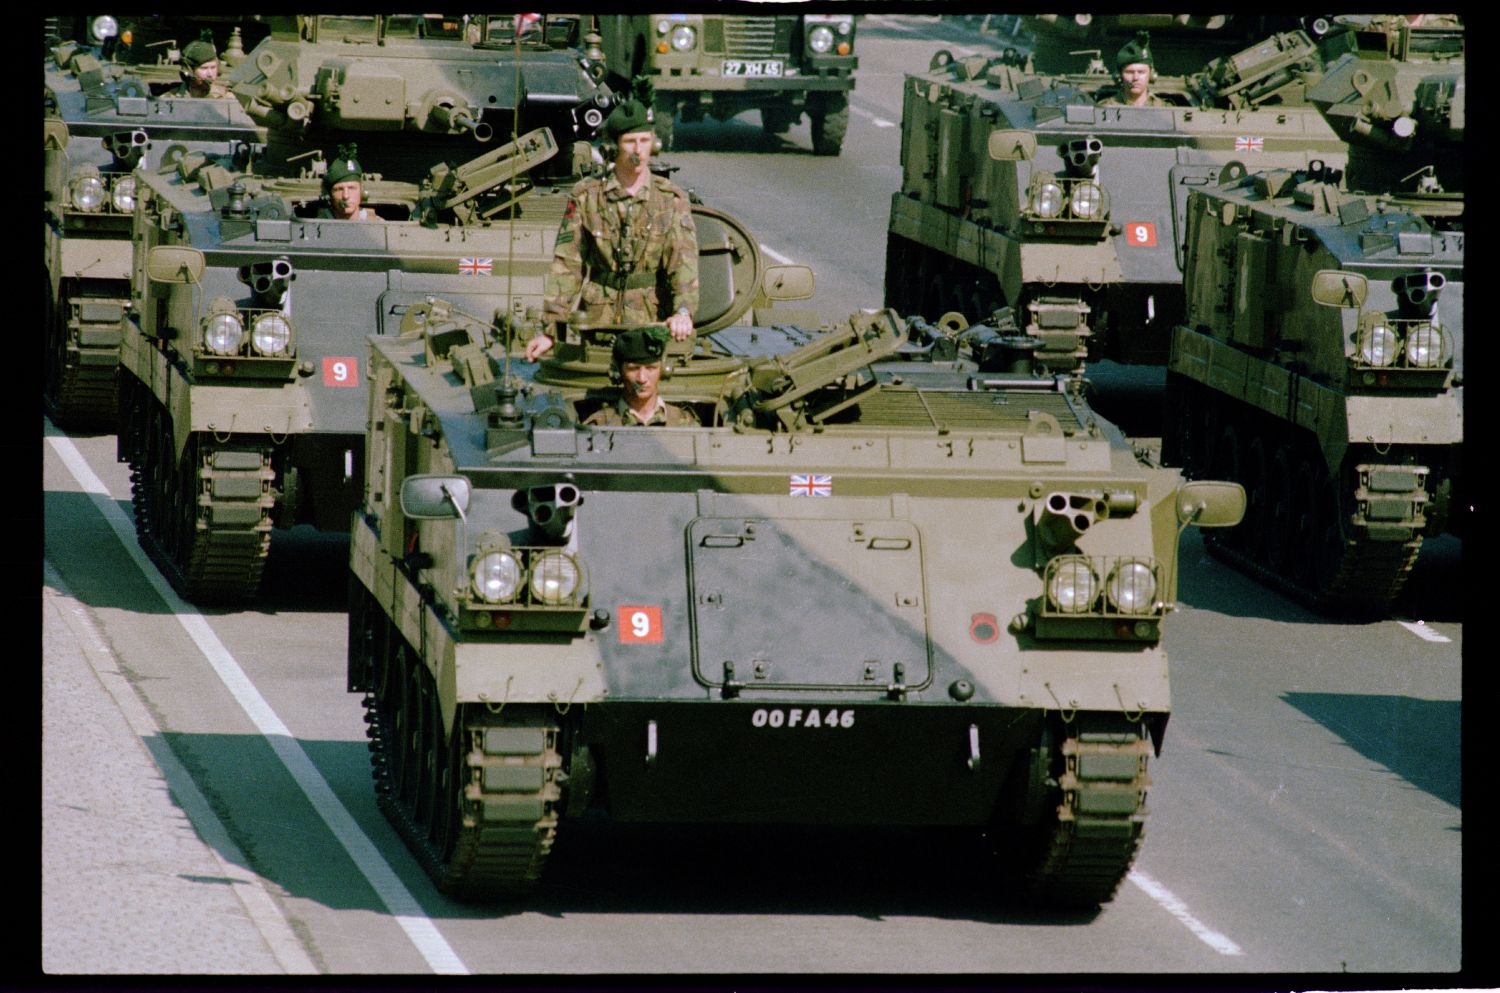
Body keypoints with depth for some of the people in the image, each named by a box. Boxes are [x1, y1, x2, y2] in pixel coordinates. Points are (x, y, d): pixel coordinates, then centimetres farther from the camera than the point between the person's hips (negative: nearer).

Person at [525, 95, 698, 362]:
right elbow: (566, 266, 2)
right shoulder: (586, 196, 4)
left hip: (652, 321, 0)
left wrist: (683, 311, -27)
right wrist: (551, 330, -5)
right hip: (596, 318, 0)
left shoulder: (672, 199, 3)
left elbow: (683, 262, -9)